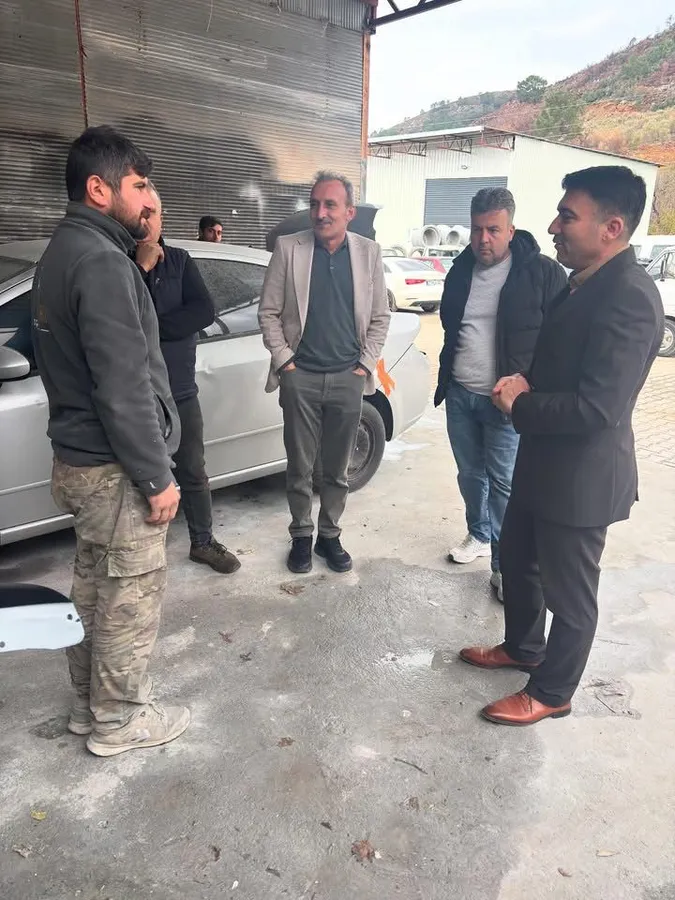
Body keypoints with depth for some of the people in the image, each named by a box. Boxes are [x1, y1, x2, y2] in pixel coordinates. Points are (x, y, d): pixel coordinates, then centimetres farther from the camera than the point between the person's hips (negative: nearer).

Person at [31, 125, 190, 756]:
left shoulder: (62, 252, 12)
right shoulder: (101, 262, -20)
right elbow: (123, 387, -24)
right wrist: (157, 476, -18)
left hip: (78, 459, 10)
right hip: (113, 469, -10)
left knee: (93, 589, 20)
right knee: (131, 598, 6)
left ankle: (89, 703, 37)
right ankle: (119, 720, 24)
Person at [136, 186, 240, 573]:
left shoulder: (180, 260, 4)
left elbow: (205, 311, -11)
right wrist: (142, 267, -21)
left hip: (181, 392, 3)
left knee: (194, 472, 14)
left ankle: (203, 541, 32)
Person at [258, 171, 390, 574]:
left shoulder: (368, 252, 4)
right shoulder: (288, 248, 0)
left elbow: (380, 317, 7)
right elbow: (269, 311, 1)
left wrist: (366, 364, 0)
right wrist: (283, 360, -5)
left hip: (348, 379, 1)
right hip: (300, 378, -1)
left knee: (338, 470, 11)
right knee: (300, 468, 8)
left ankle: (330, 535, 28)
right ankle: (302, 535, 26)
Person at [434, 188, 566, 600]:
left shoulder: (542, 273, -10)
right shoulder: (461, 271, 8)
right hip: (459, 395, 6)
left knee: (503, 482, -1)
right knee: (470, 474, 17)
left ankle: (505, 564, 12)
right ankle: (479, 536, 38)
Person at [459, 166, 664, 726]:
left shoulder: (627, 297, -25)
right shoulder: (586, 282, 6)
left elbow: (596, 408, -30)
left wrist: (519, 405, -16)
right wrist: (526, 383, -2)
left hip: (581, 475, -10)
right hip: (544, 463, 10)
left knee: (568, 591, 10)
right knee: (517, 560, 24)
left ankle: (550, 693, 32)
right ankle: (521, 647, 48)